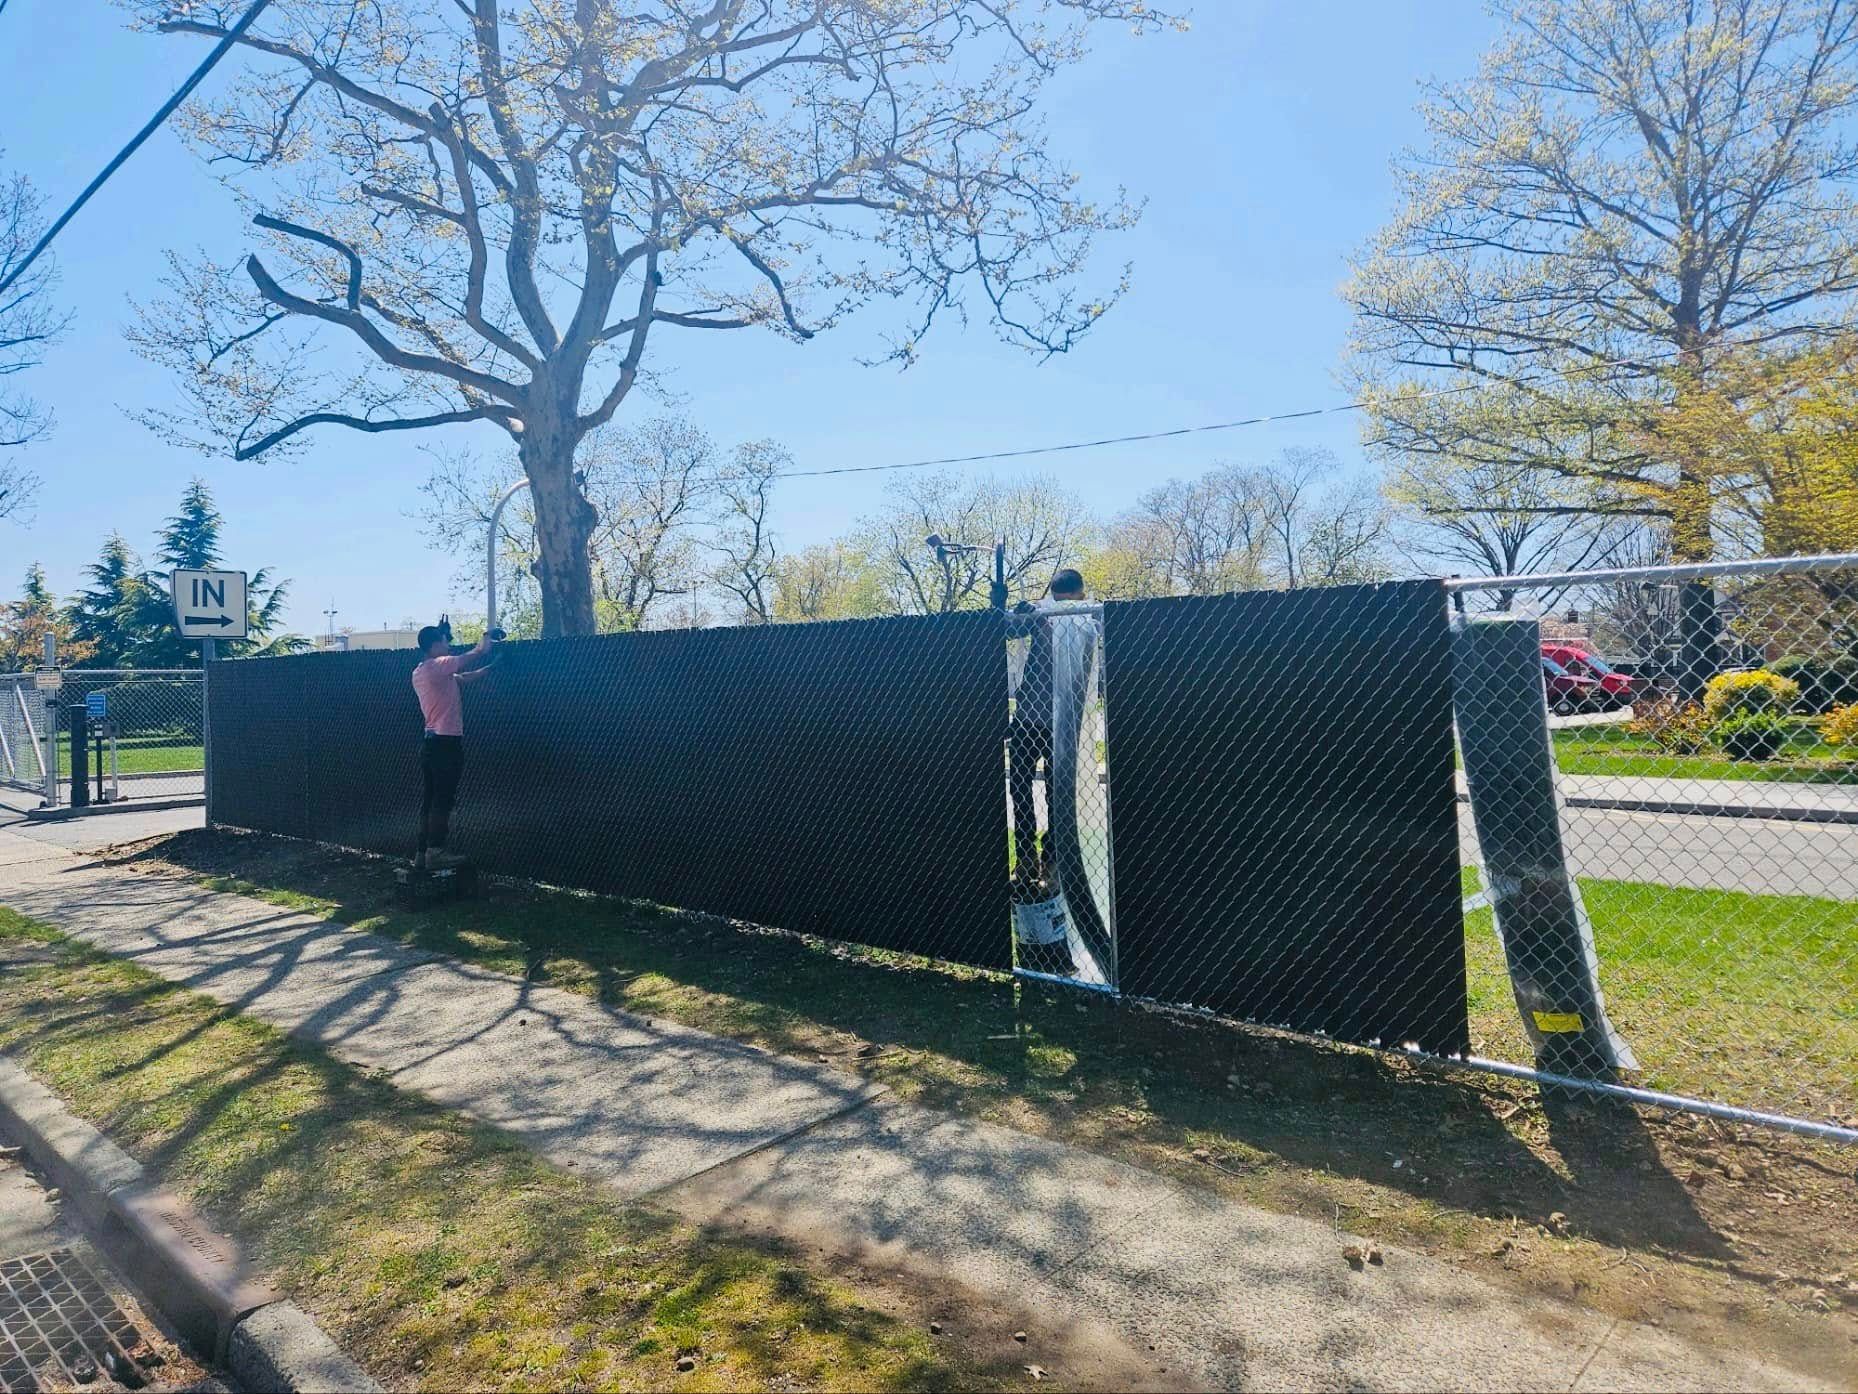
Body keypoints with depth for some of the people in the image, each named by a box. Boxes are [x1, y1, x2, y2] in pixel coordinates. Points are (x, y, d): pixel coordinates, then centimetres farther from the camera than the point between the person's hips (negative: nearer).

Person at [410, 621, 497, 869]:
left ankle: (422, 853, 12)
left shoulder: (419, 672, 16)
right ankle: (435, 851, -3)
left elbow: (464, 678, 19)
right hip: (447, 742, -9)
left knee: (429, 800, 10)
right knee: (443, 800, -5)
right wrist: (484, 645, 15)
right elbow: (468, 659, -5)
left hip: (431, 741, 9)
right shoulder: (437, 665, -12)